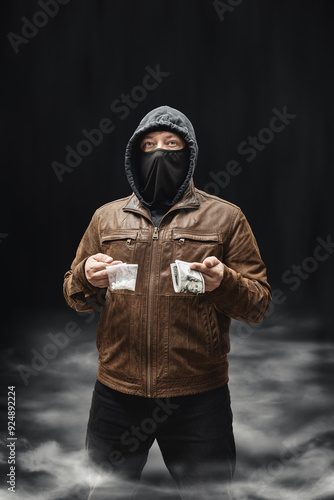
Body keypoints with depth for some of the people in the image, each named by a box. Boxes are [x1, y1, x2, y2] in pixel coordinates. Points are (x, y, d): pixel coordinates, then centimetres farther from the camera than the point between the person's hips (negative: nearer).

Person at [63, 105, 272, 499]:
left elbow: (259, 305, 0)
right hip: (116, 389, 3)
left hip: (199, 394, -2)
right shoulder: (106, 217, 7)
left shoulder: (225, 218, 0)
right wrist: (87, 277, -10)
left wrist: (224, 282, -21)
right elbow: (74, 297, 12)